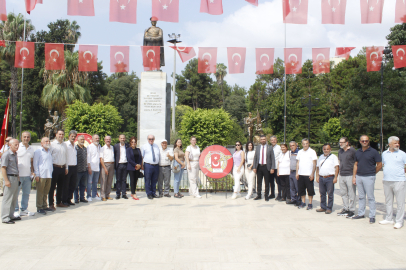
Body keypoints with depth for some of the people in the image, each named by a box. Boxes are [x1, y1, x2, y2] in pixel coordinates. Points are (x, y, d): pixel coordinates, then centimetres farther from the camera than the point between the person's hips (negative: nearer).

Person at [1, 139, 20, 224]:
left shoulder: (15, 154, 13)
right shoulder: (6, 154, -12)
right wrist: (6, 180, -20)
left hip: (16, 178, 9)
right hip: (10, 178, -9)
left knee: (14, 199, 14)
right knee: (7, 198, -3)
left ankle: (11, 215, 25)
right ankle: (5, 218, 3)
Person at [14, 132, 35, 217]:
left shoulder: (31, 149, 12)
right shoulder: (18, 147, -5)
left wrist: (32, 172, 10)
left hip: (27, 175, 6)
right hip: (18, 174, -5)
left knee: (26, 193, 10)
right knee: (16, 193, 1)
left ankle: (24, 209, 20)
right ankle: (15, 210, 10)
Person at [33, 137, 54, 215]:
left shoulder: (49, 151, 19)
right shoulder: (38, 151, -3)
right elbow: (35, 163, -6)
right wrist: (37, 174, -11)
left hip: (49, 175, 7)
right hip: (41, 175, -7)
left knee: (46, 192, 12)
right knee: (40, 192, -2)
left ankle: (44, 206, 20)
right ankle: (39, 208, 3)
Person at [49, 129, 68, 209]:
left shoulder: (64, 145, 13)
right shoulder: (52, 144, -5)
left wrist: (66, 167, 15)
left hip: (62, 167, 6)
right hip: (55, 167, -6)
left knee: (60, 186, 13)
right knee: (52, 186, 0)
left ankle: (59, 202, 23)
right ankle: (51, 204, 7)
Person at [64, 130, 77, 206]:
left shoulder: (75, 145, 15)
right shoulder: (65, 144, -7)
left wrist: (76, 166, 13)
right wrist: (66, 168, -15)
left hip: (74, 167, 7)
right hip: (68, 167, -6)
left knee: (73, 184, 9)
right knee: (66, 185, 0)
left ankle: (69, 199, 19)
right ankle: (64, 201, 8)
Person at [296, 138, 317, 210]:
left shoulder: (312, 152, -3)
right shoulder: (300, 152, 11)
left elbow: (314, 164, -6)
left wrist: (312, 174, -11)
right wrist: (297, 172, 6)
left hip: (309, 174, -5)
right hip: (300, 174, 5)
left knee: (310, 190, 1)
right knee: (301, 189, 9)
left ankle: (310, 204, 10)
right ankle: (303, 202, 20)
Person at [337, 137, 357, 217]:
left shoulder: (352, 151, -8)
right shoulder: (340, 151, 13)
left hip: (350, 175, -7)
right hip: (341, 175, 7)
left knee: (351, 194, 0)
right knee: (343, 193, 12)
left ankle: (351, 210, 7)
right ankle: (345, 208, 22)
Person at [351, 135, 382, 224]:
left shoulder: (373, 152, -7)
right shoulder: (358, 152, 9)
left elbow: (379, 165, -3)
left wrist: (372, 173, 4)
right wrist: (354, 176, 9)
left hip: (369, 177, -5)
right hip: (359, 177, 5)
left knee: (370, 197, 0)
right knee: (361, 197, 13)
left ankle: (372, 216, 6)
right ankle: (361, 213, 22)